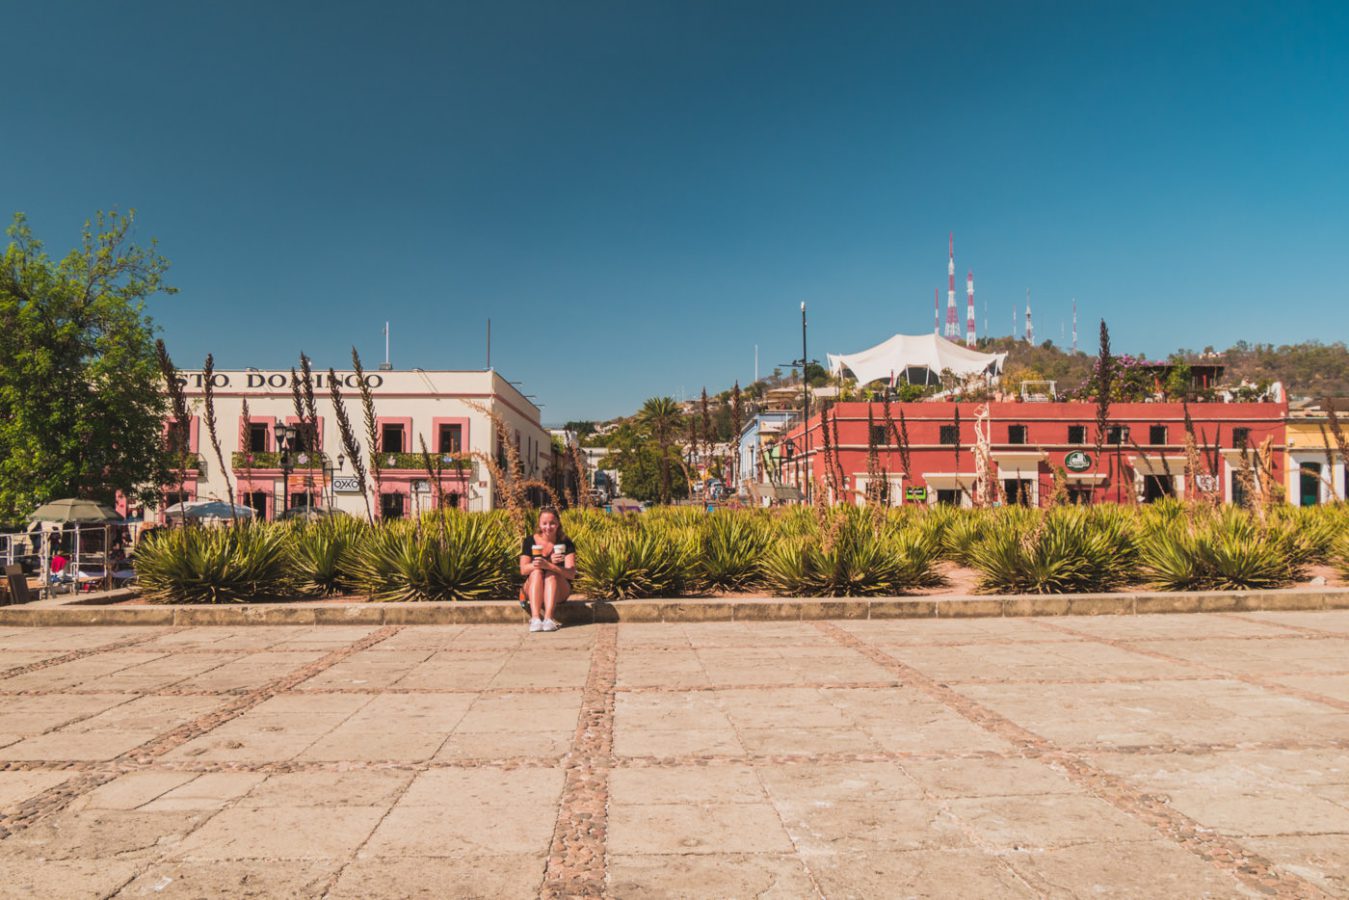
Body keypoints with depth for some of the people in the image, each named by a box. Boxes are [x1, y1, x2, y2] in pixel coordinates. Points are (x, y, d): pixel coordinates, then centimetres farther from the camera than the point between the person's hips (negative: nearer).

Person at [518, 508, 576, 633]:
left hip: (559, 592, -1)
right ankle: (535, 618, -44)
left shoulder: (566, 543, -7)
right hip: (533, 591, 1)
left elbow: (571, 574, -19)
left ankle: (548, 618, -45)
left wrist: (548, 565, -38)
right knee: (536, 572, -28)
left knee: (552, 574, -29)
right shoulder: (530, 541, -3)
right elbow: (523, 570, -13)